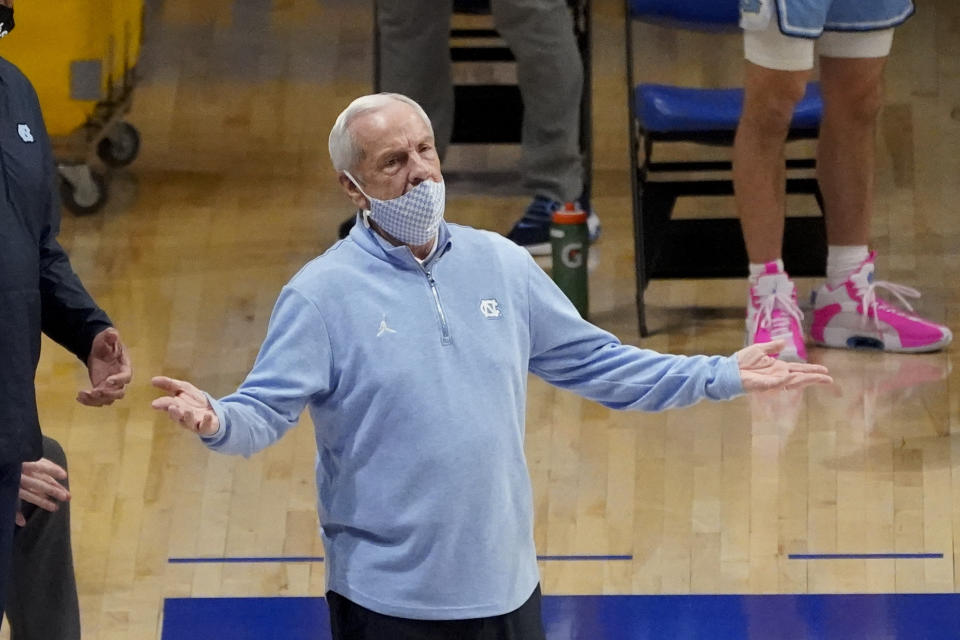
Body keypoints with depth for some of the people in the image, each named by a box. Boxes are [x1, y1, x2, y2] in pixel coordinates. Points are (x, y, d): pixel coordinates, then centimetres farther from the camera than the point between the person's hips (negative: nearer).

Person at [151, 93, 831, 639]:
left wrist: (719, 376, 12)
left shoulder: (501, 265, 6)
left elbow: (593, 362, 15)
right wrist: (216, 421, -37)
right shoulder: (322, 294, -9)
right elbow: (263, 411, -13)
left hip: (507, 585, 5)